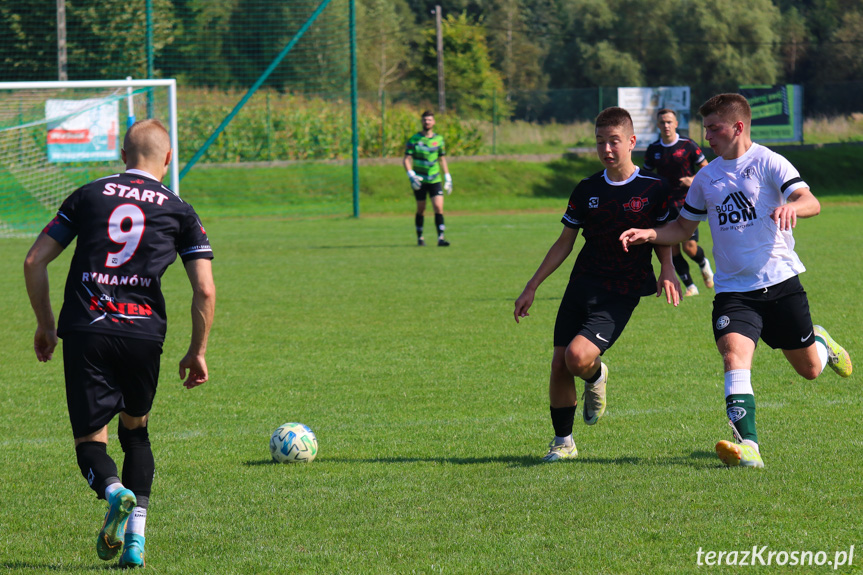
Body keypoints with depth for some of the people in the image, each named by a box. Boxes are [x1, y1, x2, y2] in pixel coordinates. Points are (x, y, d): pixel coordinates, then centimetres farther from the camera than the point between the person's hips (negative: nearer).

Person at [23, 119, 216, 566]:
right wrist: (198, 353, 13)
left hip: (84, 331, 0)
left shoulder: (88, 196, 13)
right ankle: (135, 536, 9)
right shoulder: (178, 211, 10)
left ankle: (113, 490, -27)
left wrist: (45, 325, 20)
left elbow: (34, 261, 10)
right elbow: (205, 290, 2)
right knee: (135, 430, 21)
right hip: (143, 333, 1)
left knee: (89, 439, 6)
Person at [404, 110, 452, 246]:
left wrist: (448, 178, 12)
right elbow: (407, 160, -5)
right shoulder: (414, 139, -2)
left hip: (435, 179, 1)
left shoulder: (439, 139, 7)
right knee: (421, 209, 5)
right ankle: (420, 237, 19)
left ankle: (441, 237, -14)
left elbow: (442, 159, 16)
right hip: (419, 180, -1)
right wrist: (411, 175, -20)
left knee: (438, 207, -12)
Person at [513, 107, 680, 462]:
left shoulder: (653, 189, -2)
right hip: (582, 285, 4)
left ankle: (596, 377, 14)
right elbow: (565, 242, 14)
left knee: (578, 356, -24)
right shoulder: (587, 190, 7)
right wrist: (532, 286, 12)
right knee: (559, 363, -3)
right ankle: (562, 442, 15)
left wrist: (667, 270, -10)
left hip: (621, 295, -4)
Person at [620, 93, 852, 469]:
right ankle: (748, 446, -34)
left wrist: (791, 206, -40)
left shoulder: (767, 163, -6)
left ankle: (821, 343, 47)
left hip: (780, 282, -3)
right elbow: (684, 227, 19)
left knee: (810, 369, 9)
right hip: (733, 290, 3)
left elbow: (810, 202, -17)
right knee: (734, 353, -24)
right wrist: (648, 234, 0)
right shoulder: (707, 177, 10)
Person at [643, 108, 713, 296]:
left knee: (689, 247, -11)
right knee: (672, 249, -3)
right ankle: (689, 286, 9)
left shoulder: (688, 145, -5)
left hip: (687, 202, -3)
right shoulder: (653, 150, 5)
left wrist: (693, 179, -18)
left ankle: (704, 264, 23)